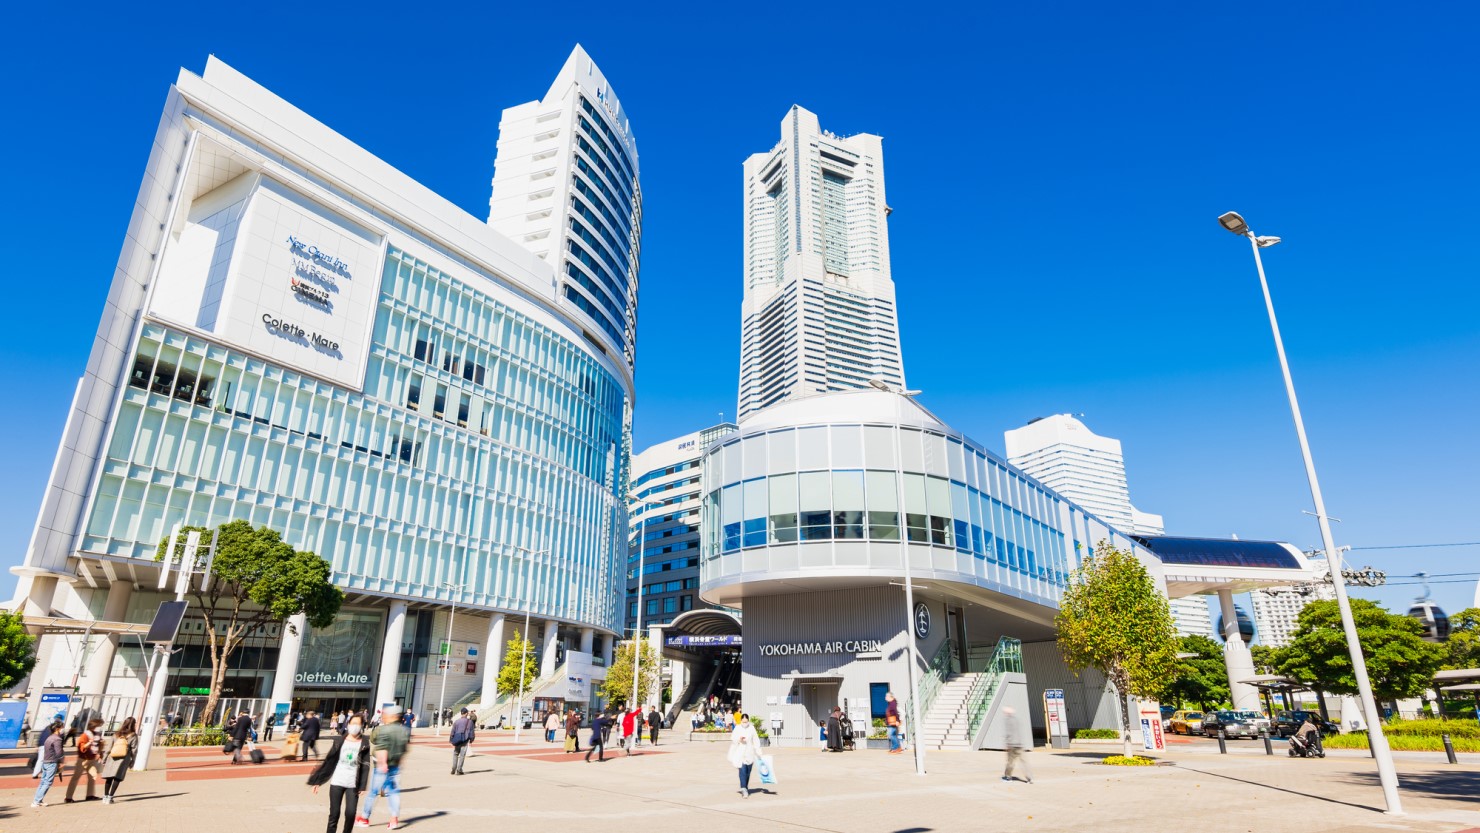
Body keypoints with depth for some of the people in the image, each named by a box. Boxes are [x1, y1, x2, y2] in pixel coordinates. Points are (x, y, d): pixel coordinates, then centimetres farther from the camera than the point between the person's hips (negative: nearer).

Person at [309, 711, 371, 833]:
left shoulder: (364, 743, -1)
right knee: (334, 814, 2)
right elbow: (328, 760, 4)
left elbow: (365, 766, -2)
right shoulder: (340, 740, 2)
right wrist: (317, 781, 2)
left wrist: (362, 786, -7)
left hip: (353, 784, -1)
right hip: (336, 782, 1)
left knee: (350, 813, -7)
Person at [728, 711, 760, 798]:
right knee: (742, 770, -14)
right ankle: (744, 789, -18)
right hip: (740, 753, -2)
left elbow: (755, 741, 3)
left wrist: (758, 753, 3)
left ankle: (745, 788, 24)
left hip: (749, 753, 2)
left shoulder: (751, 728, 0)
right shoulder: (737, 728, -3)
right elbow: (733, 739, -2)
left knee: (748, 772, 8)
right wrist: (739, 740, -21)